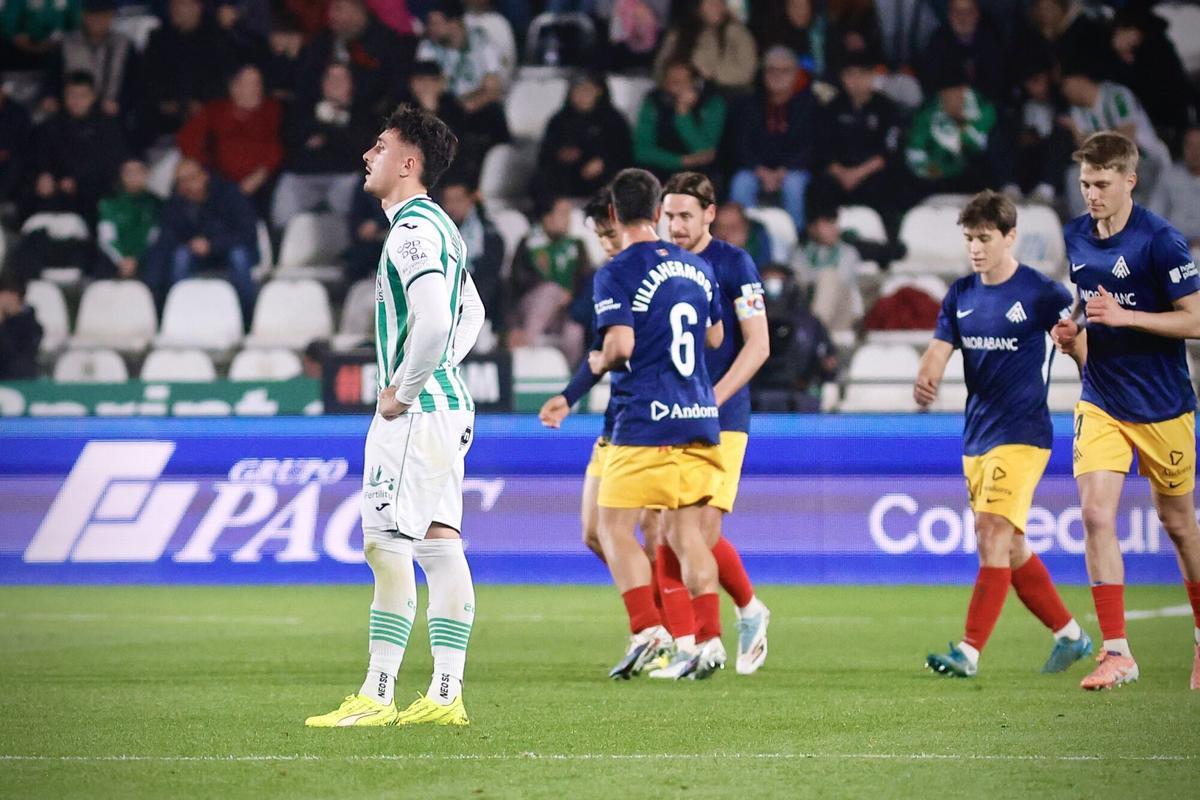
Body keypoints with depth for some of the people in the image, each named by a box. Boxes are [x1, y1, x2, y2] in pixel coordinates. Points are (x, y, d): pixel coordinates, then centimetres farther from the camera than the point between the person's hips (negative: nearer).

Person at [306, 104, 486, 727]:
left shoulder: (413, 229, -15)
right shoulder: (436, 225, 18)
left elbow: (433, 320, -27)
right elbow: (471, 315, 29)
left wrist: (402, 392, -17)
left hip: (414, 414, -10)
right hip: (446, 405, 10)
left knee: (388, 548, -9)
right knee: (439, 546, 7)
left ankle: (376, 698, -8)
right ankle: (445, 695, 6)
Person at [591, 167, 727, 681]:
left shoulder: (616, 274, -9)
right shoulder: (697, 268, 11)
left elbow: (620, 344, -20)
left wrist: (600, 363, 2)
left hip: (646, 422, -6)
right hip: (700, 417, 6)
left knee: (614, 527, 2)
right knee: (685, 533, 11)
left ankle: (647, 630, -12)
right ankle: (709, 638, 1)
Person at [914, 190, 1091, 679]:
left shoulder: (1040, 293, -8)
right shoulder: (960, 295, 8)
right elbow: (939, 349, 2)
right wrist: (925, 380, -18)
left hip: (1021, 433, -7)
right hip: (976, 437, 7)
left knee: (993, 533, -17)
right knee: (1010, 547, 12)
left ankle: (970, 651, -20)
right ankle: (1069, 634, 27)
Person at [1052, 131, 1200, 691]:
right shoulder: (1074, 238, 4)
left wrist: (1124, 316, -25)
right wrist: (1071, 337, -2)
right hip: (1101, 402, 4)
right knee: (1096, 513, -13)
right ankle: (1117, 652, -11)